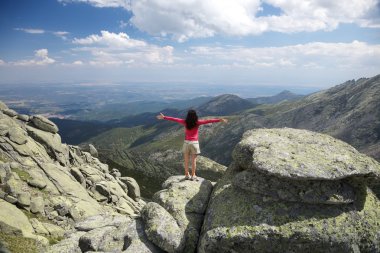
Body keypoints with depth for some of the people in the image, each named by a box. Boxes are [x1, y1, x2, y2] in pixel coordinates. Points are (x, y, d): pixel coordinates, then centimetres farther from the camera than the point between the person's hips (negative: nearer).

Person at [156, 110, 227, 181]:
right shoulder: (197, 122, -9)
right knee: (194, 160, 7)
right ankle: (193, 175, 12)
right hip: (194, 143, -2)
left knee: (186, 160, 11)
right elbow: (208, 121, -10)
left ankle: (186, 175, 17)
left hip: (186, 142, 2)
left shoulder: (185, 122, -4)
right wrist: (219, 120, -8)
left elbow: (174, 119, 3)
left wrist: (164, 117, 12)